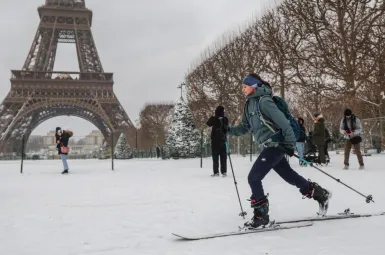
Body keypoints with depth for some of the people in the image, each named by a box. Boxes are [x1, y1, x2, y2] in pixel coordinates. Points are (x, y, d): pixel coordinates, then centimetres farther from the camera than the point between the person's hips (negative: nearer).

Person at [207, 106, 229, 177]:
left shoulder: (213, 119, -11)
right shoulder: (225, 119, -4)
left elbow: (208, 124, 6)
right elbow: (227, 127, 8)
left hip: (215, 140, -2)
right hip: (223, 140, 2)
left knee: (215, 156, 3)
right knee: (223, 157, 7)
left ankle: (216, 172, 0)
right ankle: (224, 172, 5)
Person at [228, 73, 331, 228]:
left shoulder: (263, 101, -16)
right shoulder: (249, 104, 11)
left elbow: (282, 122, -19)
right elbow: (245, 127, 15)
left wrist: (290, 143, -21)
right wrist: (229, 130, 1)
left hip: (276, 144, -9)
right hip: (269, 146, 9)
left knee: (253, 177, -11)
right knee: (289, 175, 18)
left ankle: (261, 214, 2)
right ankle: (320, 194, 35)